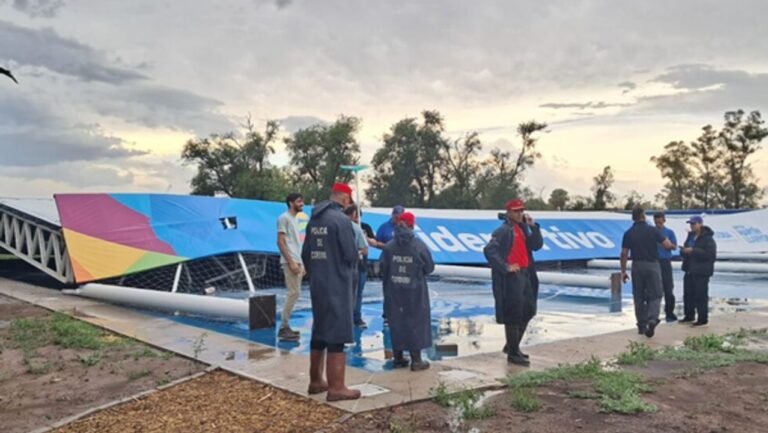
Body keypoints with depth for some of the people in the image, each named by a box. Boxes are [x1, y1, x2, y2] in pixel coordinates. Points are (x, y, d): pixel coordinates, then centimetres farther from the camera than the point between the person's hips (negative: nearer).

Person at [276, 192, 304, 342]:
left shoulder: (295, 219, 20)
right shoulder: (284, 218, -7)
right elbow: (280, 242, -14)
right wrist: (291, 262, -20)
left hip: (297, 261, 10)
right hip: (290, 262, -10)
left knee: (294, 293, 9)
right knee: (293, 292, -12)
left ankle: (285, 326, 14)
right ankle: (283, 328, -8)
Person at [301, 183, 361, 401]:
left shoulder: (314, 220, 9)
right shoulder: (341, 219, -15)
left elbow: (305, 253, 12)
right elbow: (351, 254, -16)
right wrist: (351, 272, 6)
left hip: (317, 285, 8)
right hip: (338, 286, -8)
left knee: (319, 333, 16)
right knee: (337, 335, -2)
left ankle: (316, 381, 26)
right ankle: (336, 387, 2)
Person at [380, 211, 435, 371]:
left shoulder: (390, 246, -6)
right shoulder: (419, 245, -12)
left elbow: (383, 269, -3)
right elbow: (429, 268, -5)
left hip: (395, 290, 3)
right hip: (415, 291, -3)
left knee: (396, 321, 12)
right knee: (416, 321, 6)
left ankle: (398, 358, 20)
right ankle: (416, 360, 9)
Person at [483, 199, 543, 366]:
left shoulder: (522, 228, 14)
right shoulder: (503, 231, -12)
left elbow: (537, 245, 9)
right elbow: (489, 250, -22)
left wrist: (533, 227, -2)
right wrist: (505, 268, -20)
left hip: (524, 275, 9)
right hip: (510, 277, -9)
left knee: (528, 312, 16)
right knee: (513, 316, -2)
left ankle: (512, 346, 32)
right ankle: (513, 354, 9)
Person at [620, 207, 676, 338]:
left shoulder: (628, 233, 0)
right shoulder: (652, 230, -4)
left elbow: (624, 254, -1)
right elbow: (667, 245, -5)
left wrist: (623, 271, 7)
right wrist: (674, 246, 19)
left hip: (637, 266, 2)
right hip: (652, 265, -2)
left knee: (639, 297, 11)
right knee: (655, 295, 4)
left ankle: (642, 326, 15)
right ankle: (652, 319, -19)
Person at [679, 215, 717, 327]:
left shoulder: (708, 239, -12)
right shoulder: (690, 236, 14)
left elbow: (710, 254, -22)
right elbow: (685, 250, 24)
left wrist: (693, 251, -24)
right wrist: (683, 251, 0)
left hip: (701, 272, -8)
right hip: (689, 270, 8)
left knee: (701, 296, -5)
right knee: (688, 294, 13)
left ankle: (703, 319, 3)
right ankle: (689, 316, 25)